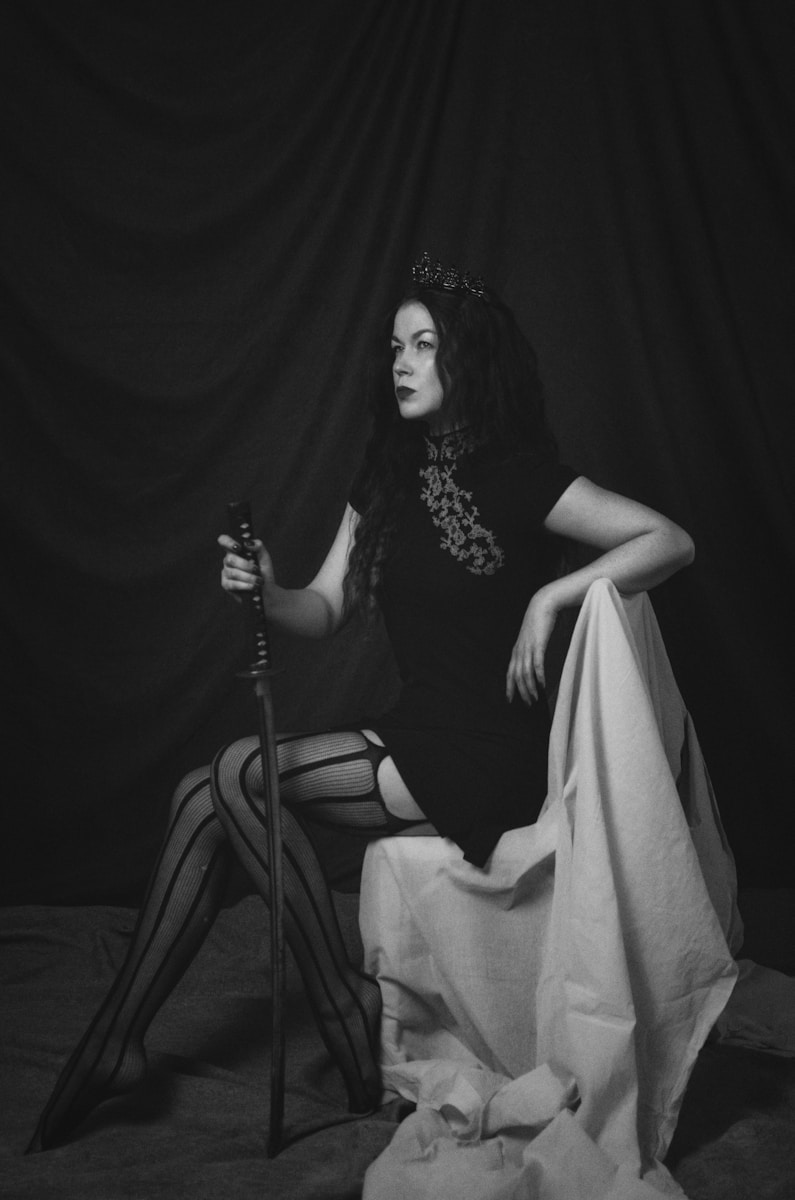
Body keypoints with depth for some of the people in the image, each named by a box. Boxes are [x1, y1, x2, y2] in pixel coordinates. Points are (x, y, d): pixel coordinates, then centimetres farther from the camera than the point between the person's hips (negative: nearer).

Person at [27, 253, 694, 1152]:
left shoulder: (517, 479, -10)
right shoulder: (387, 480, 12)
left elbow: (672, 542, -15)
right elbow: (325, 612, 9)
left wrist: (550, 596, -23)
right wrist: (267, 593, -12)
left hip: (486, 754, -7)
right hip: (414, 733, 7)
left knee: (240, 776, -19)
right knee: (203, 796, -10)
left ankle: (342, 1003, -8)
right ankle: (113, 1041, -7)